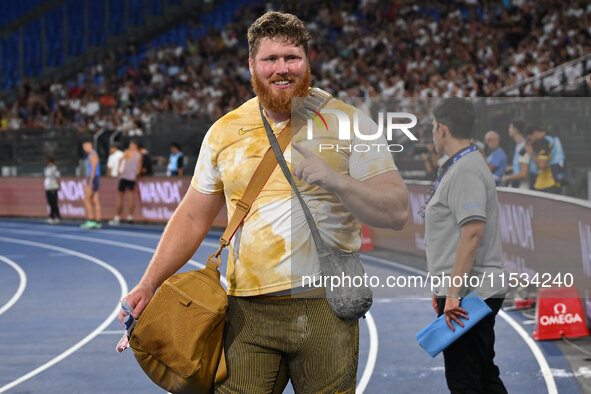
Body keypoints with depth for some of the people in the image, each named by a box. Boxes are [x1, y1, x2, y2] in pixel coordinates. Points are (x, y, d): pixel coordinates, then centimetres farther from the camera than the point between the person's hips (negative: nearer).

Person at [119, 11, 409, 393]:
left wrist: (332, 179, -22)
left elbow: (397, 212, -7)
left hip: (325, 309, -2)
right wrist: (149, 284, 9)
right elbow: (193, 218, 18)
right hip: (247, 313, 2)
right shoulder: (225, 132, 11)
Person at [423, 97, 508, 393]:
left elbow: (473, 232, -25)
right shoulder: (455, 168, 17)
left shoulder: (466, 171, -16)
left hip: (467, 295, -11)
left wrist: (453, 293, -25)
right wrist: (444, 287, 25)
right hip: (477, 294, 11)